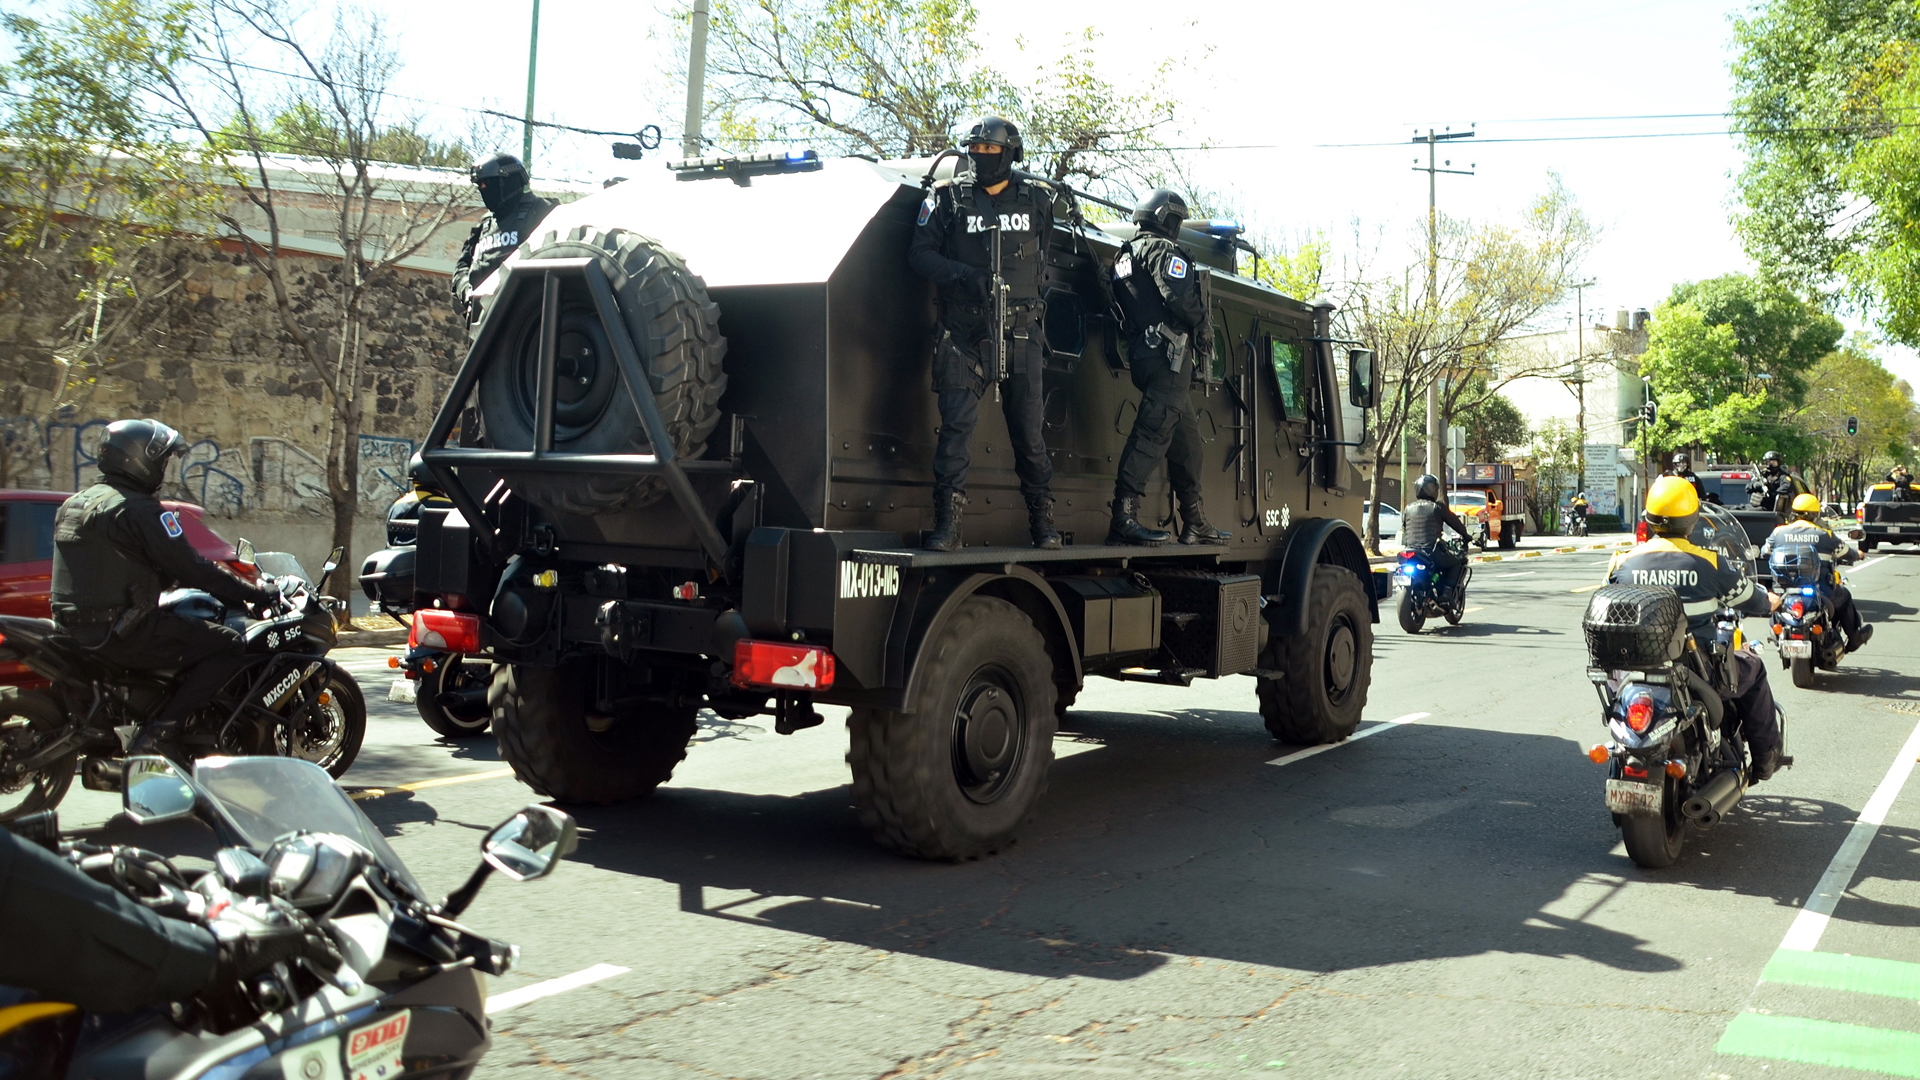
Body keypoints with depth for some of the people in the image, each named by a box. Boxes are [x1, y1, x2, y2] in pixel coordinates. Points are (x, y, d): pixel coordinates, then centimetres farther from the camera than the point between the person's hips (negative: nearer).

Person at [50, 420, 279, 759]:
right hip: (124, 630, -10)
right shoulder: (137, 509, -13)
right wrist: (254, 594, -7)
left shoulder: (73, 505, 16)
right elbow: (189, 568, -16)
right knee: (229, 648, -11)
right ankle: (161, 729, -16)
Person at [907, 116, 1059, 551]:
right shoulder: (949, 198, 3)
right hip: (964, 335, -1)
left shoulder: (1037, 198, 10)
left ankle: (1043, 521, 18)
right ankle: (947, 523, -6)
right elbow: (920, 255, 0)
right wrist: (966, 275, -15)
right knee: (956, 425, -10)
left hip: (1021, 335, 2)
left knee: (1030, 430, 5)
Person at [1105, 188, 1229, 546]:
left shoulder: (1125, 255, 24)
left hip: (1142, 353, 10)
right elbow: (1179, 297, -19)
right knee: (1153, 431, -17)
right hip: (1168, 352, -10)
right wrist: (1203, 326, -2)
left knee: (1186, 434, 16)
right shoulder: (1161, 250, -5)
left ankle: (1195, 523, 19)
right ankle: (1124, 515, -26)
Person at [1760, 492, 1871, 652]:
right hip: (1820, 590, -1)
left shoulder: (1779, 532, 1)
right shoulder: (1824, 535, -1)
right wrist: (1858, 555, 36)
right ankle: (1854, 637, 38)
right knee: (1844, 597, 28)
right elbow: (1847, 554, 11)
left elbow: (1764, 554, 12)